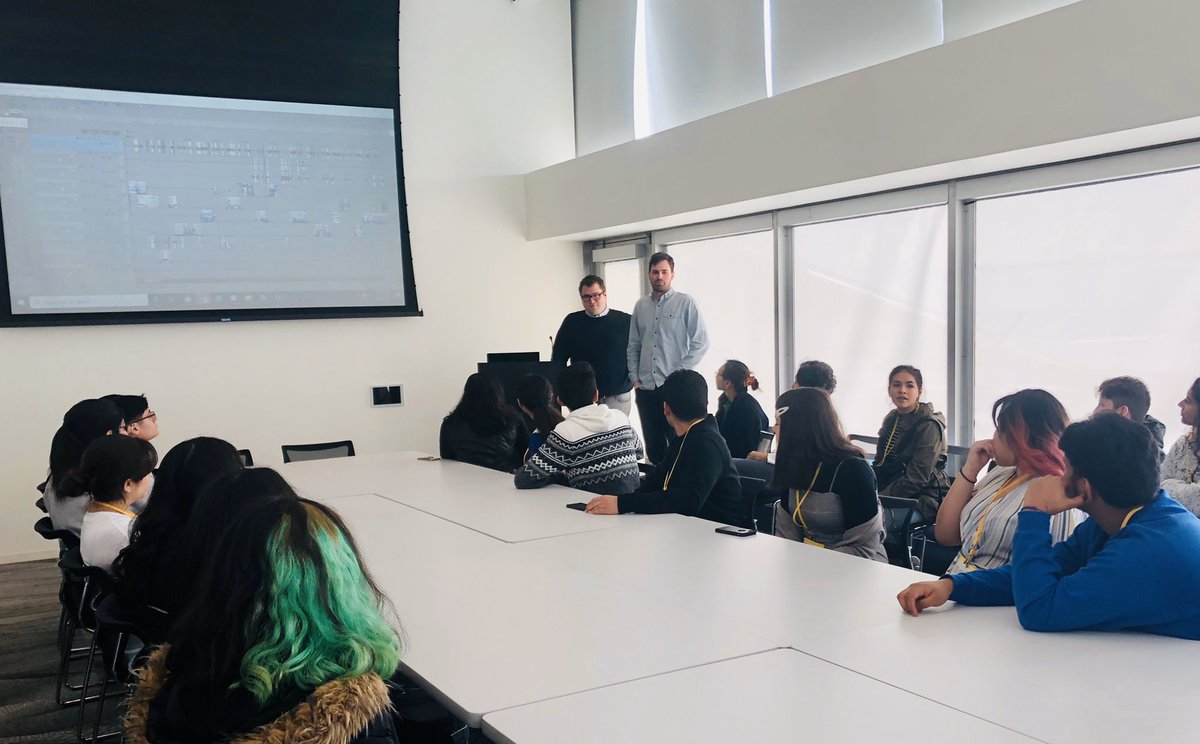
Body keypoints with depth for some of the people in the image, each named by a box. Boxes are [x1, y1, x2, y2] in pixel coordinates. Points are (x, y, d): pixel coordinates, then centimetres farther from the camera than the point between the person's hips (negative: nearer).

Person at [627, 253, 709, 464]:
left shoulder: (686, 303, -2)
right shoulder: (641, 306, 11)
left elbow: (701, 343, -6)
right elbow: (633, 346, 14)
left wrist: (677, 375, -10)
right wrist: (635, 379, 5)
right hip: (645, 389, 4)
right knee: (653, 446, 10)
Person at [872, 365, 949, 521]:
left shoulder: (929, 425, -10)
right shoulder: (891, 420, 12)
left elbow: (917, 478, -17)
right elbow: (879, 465, 15)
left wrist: (878, 497, -20)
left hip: (923, 500, -7)